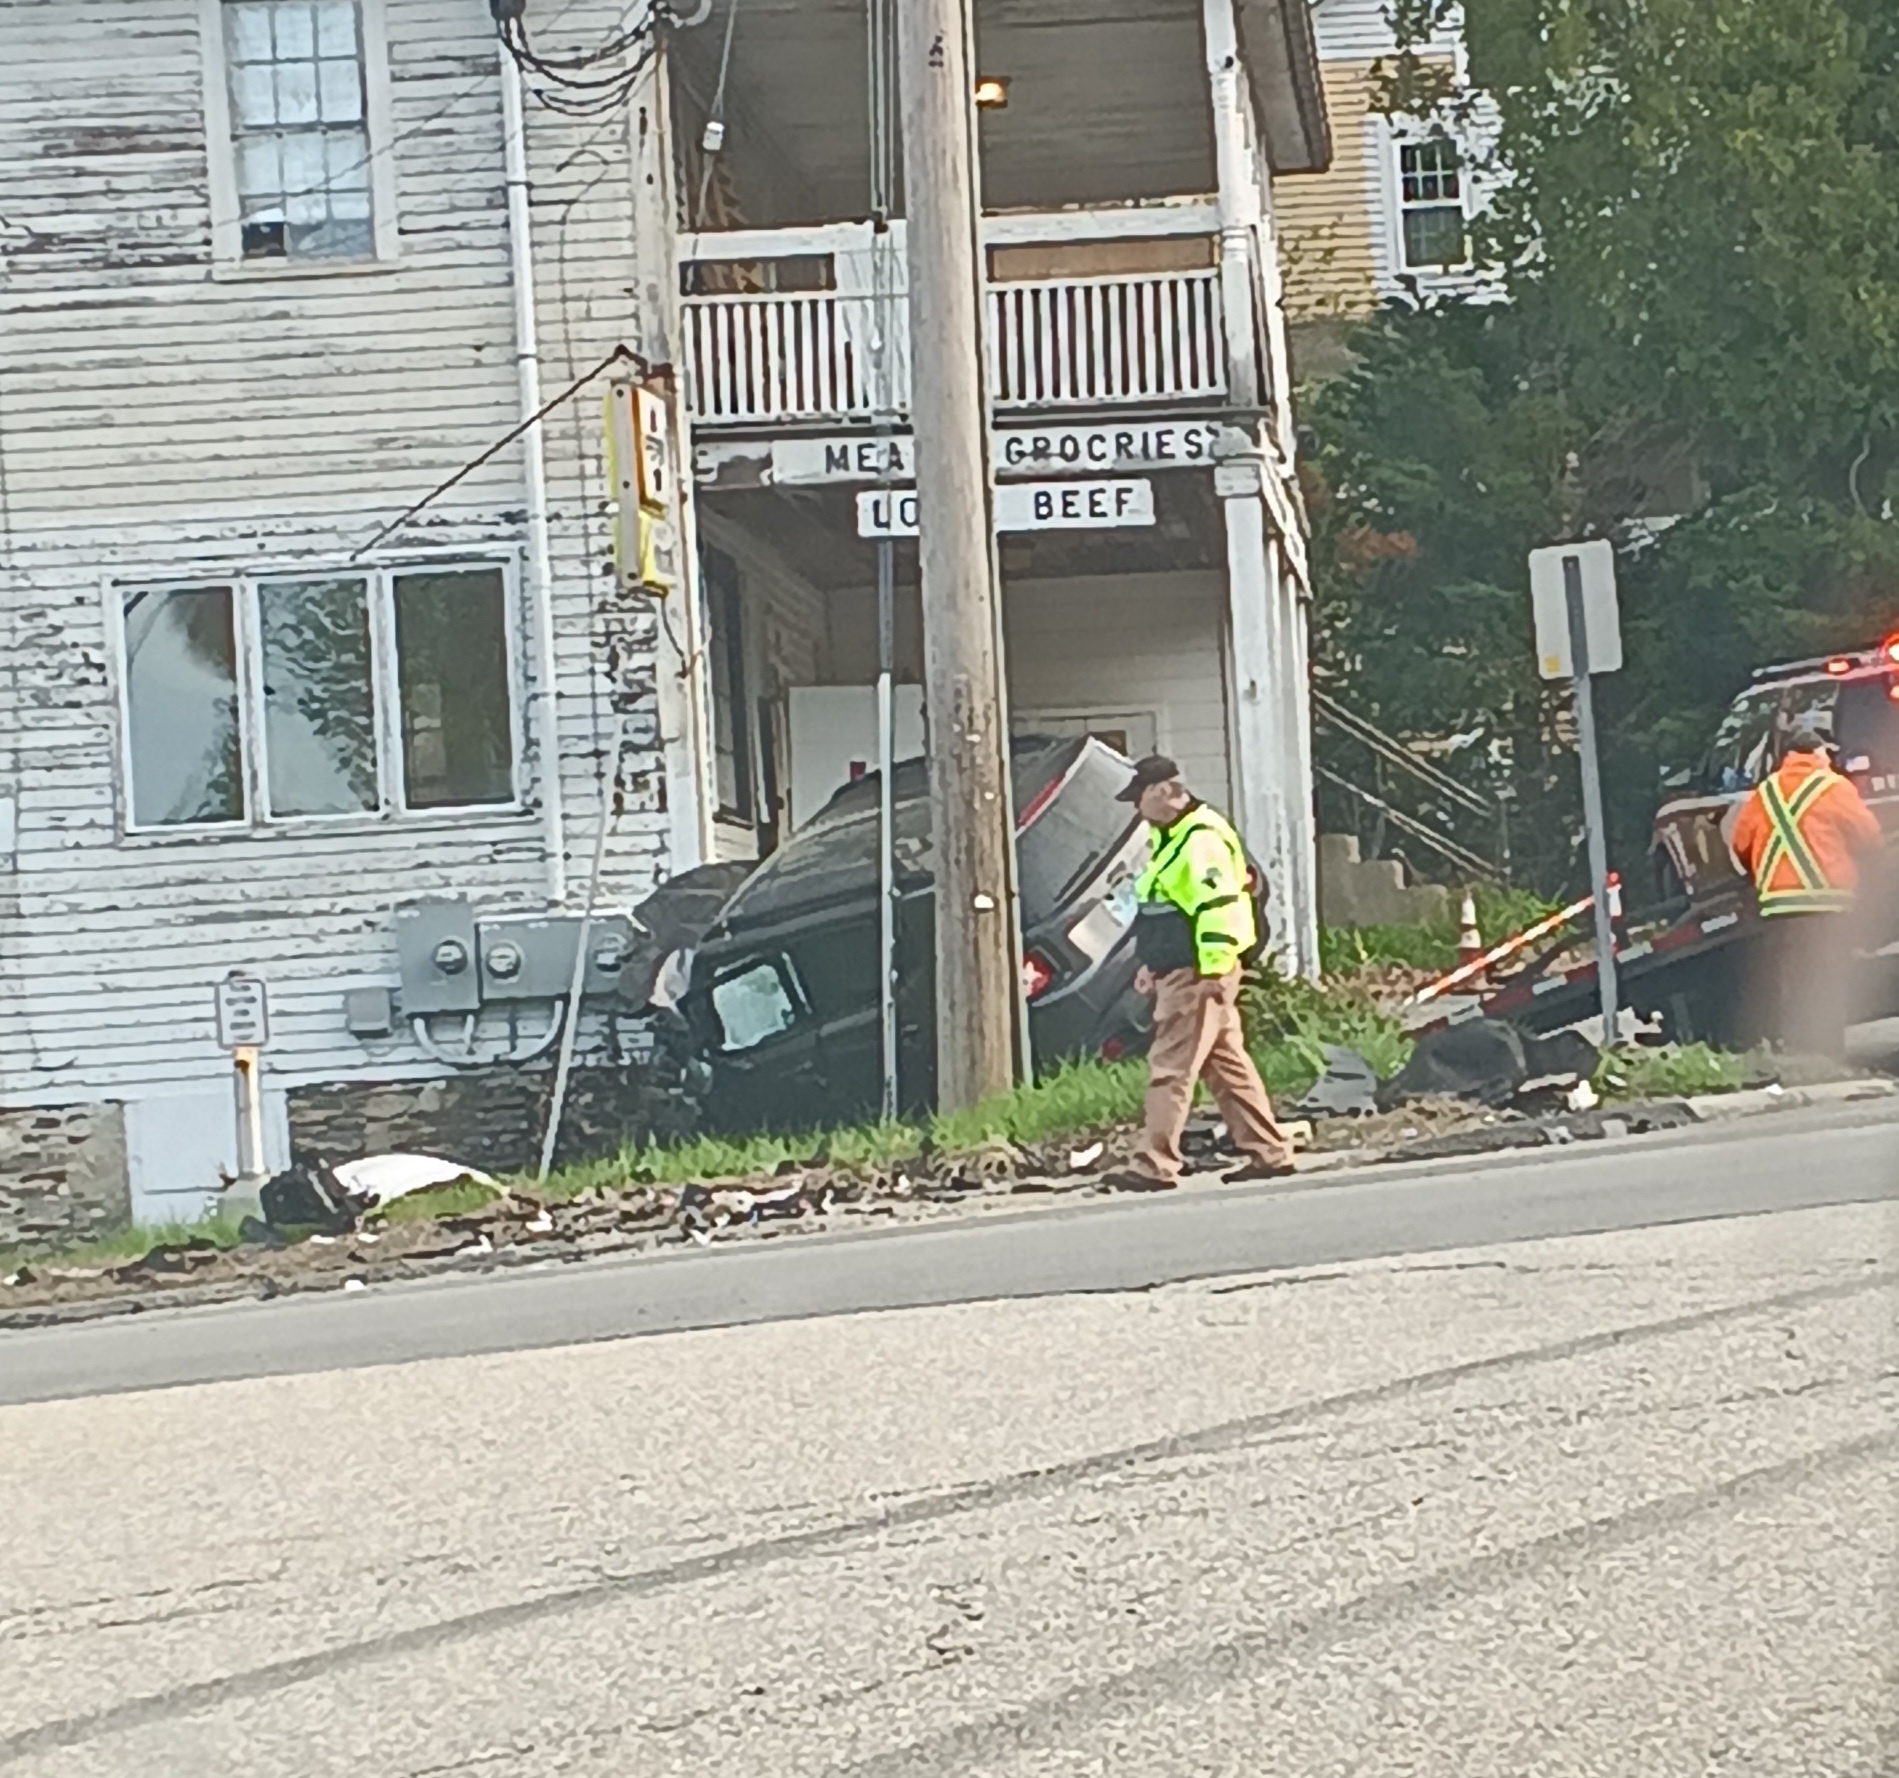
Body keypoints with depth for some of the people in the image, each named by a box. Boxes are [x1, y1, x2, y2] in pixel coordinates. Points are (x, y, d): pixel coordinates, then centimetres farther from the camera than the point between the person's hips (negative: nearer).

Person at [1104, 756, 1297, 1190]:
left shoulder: (1201, 841, -16)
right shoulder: (1170, 840, 18)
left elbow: (1219, 905, -23)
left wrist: (1212, 968, -24)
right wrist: (1153, 964, 25)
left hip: (1198, 975, -11)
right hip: (1178, 973, 11)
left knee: (1170, 1068, -9)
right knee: (1228, 1065, 12)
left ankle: (1155, 1166, -8)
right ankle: (1270, 1153, 15)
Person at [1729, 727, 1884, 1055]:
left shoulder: (1764, 792, 12)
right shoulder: (1833, 788, -1)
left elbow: (1741, 845, 11)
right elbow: (1870, 837, 0)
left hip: (1776, 906, 5)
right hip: (1825, 905, -4)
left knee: (1781, 995, 7)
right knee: (1826, 993, -6)